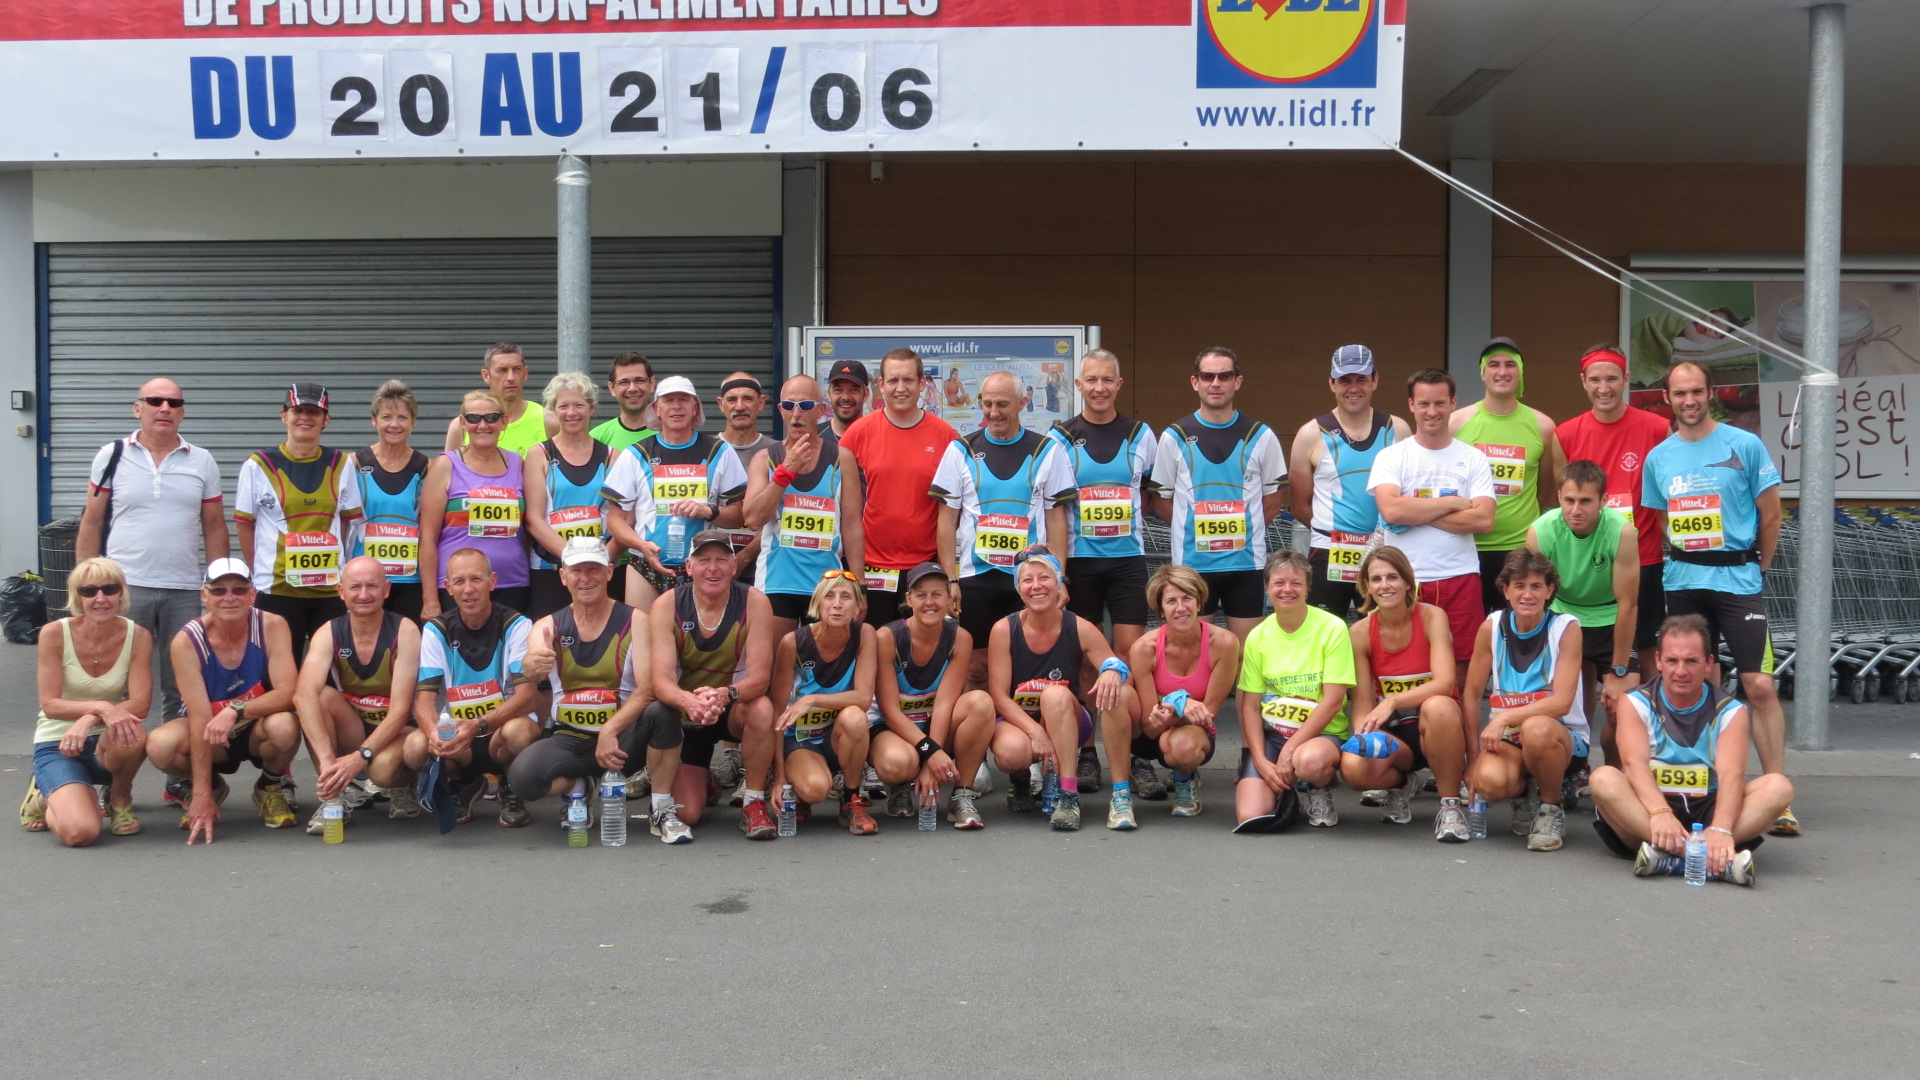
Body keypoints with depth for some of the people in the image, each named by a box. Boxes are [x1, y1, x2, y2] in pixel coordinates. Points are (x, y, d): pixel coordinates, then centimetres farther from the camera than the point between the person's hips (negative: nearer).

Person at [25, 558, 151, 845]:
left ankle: (120, 799, -2)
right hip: (57, 745, -2)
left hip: (106, 744, 2)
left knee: (133, 735, -38)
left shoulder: (137, 637, -8)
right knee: (79, 832, -28)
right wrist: (100, 707, -33)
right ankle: (47, 797, 12)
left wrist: (89, 719, -31)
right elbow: (50, 704, -15)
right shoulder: (54, 634, -12)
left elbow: (139, 705, -14)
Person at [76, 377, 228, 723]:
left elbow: (214, 529, 9)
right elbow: (91, 525, 5)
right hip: (123, 588, -1)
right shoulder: (112, 456, 2)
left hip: (184, 591, 1)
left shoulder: (203, 462, 6)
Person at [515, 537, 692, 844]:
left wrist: (610, 730, -29)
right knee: (522, 777, -27)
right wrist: (534, 666, -45)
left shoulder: (634, 622, -5)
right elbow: (531, 670, -20)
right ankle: (581, 785, 9)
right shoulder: (548, 626, 2)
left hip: (624, 735, -2)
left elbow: (649, 688, -16)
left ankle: (662, 811, -14)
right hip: (570, 739, 2)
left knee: (663, 711, -33)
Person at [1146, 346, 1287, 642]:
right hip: (1192, 564, 0)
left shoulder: (1261, 436, 3)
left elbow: (1274, 496, 10)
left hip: (1246, 562, 1)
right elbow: (1160, 498, 7)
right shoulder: (1174, 437, 1)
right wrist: (1193, 528, 2)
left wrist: (1243, 527, 2)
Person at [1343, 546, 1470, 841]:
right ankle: (1398, 785, 8)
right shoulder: (1359, 632, -4)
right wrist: (1364, 734, -27)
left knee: (1437, 707, -39)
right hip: (1392, 731, 2)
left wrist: (1393, 701, -36)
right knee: (1354, 767, -31)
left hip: (1436, 726, -2)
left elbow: (1444, 683, -23)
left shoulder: (1431, 617, -10)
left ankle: (1450, 805, -18)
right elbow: (1362, 701, -5)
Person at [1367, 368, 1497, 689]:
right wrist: (1452, 502, -6)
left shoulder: (1473, 459, 7)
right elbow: (1391, 510, -14)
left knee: (1460, 665, 3)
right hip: (1405, 579, -1)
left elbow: (1483, 519, -6)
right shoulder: (1391, 457, 4)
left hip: (1460, 578, 1)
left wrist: (1415, 514, -10)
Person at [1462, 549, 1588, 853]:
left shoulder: (1566, 628, -10)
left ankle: (1552, 810, -8)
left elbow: (1561, 702, -18)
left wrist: (1506, 717, -27)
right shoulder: (1492, 627, -3)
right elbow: (1471, 695, 1)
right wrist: (1472, 755, -4)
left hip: (1559, 737, -2)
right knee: (1490, 779, -33)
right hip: (1507, 737, 2)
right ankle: (1520, 795, 8)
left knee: (1536, 729, -38)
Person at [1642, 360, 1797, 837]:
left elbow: (1770, 514, 2)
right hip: (1682, 581, 4)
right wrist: (1684, 561, 9)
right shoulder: (1658, 458, 9)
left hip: (1737, 578, -4)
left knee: (1759, 685, -11)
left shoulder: (1745, 446, -2)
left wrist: (1756, 566, 6)